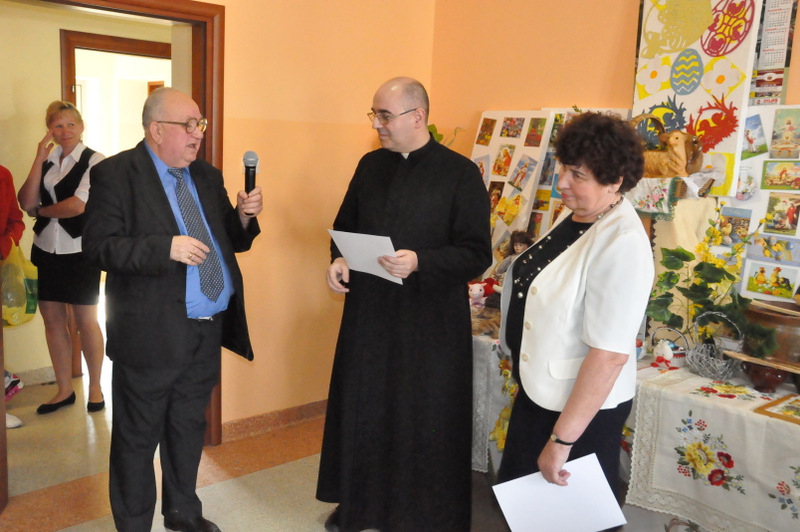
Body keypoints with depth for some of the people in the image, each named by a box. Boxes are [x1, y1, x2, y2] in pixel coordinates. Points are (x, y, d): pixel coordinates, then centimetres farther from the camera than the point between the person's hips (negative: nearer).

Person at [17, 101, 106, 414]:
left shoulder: (94, 161, -8)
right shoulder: (47, 161, 10)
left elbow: (78, 205, -17)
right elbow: (27, 203, -1)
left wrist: (42, 210, -1)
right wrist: (39, 160, -7)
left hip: (79, 250, -6)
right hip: (46, 249, 6)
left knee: (85, 320, 4)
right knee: (52, 319, 10)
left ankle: (95, 388, 19)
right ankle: (64, 390, 23)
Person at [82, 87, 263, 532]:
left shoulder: (207, 176, 11)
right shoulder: (115, 174, -8)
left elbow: (229, 241, 15)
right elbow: (99, 246, -17)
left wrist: (244, 217, -6)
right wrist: (166, 247, -27)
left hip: (207, 330, 7)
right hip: (152, 333, -6)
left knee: (189, 429, 21)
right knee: (138, 438, 9)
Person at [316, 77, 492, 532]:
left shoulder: (460, 173, -9)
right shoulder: (370, 165, 7)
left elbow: (477, 255, -12)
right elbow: (346, 225, 17)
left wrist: (420, 262, -26)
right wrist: (339, 259, -4)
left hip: (430, 323, -5)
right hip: (367, 312, 5)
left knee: (426, 421, 7)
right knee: (361, 408, 16)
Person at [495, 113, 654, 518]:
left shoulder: (621, 242, -26)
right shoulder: (573, 213, 0)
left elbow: (610, 354, -28)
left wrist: (561, 440, -24)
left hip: (583, 408, -8)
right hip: (538, 390, 8)